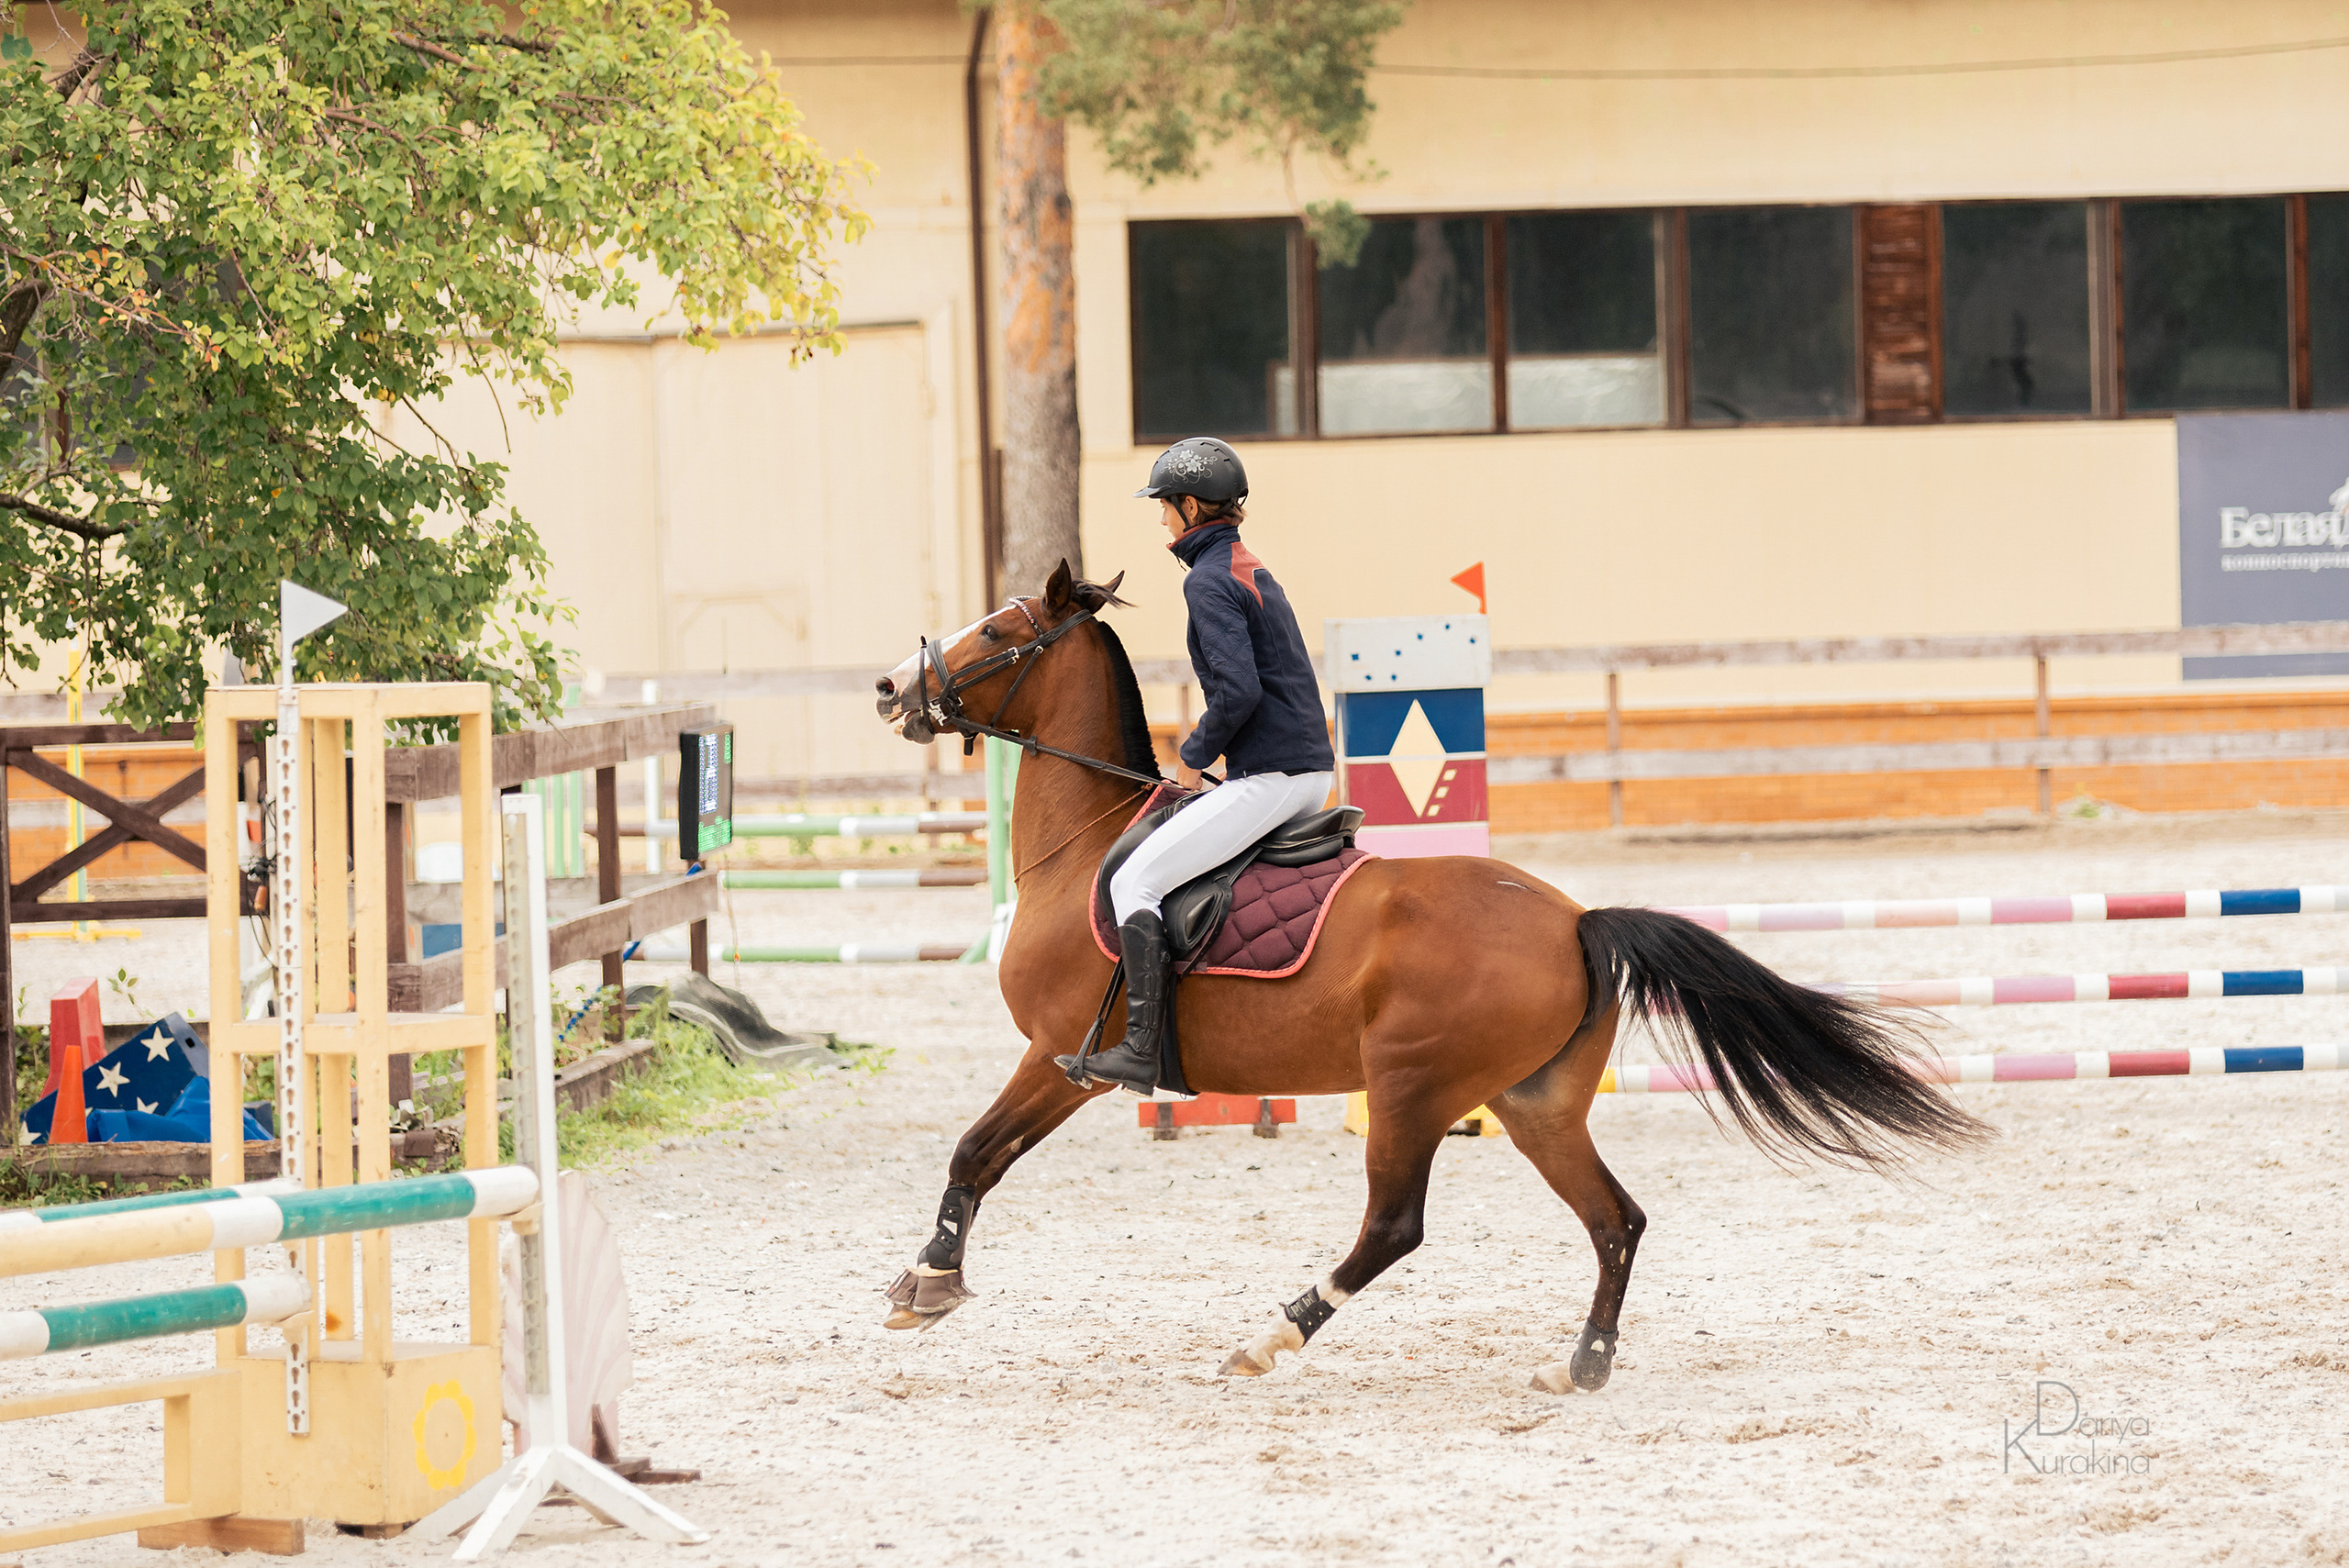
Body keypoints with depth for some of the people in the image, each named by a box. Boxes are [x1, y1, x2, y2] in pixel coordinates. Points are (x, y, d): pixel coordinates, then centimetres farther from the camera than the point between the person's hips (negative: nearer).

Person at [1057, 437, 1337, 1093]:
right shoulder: (1250, 569, 18)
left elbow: (1238, 691, -23)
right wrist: (1209, 746, 19)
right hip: (1311, 771, 10)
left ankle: (1141, 1051, -14)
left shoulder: (1209, 581, -13)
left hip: (1267, 779, -10)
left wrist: (1199, 749, -7)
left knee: (1133, 883, -9)